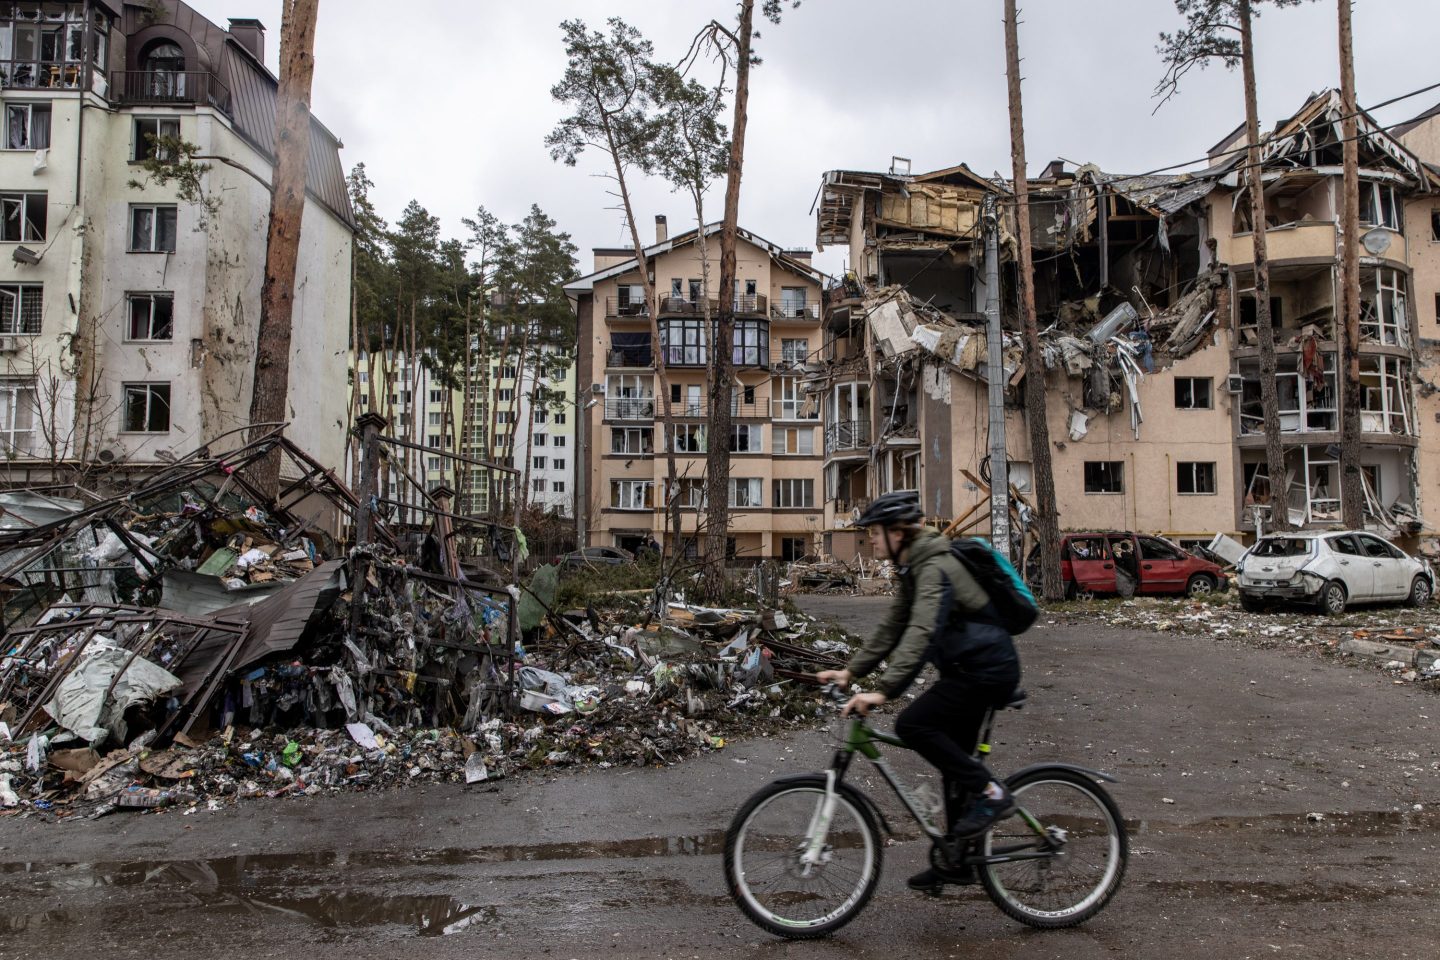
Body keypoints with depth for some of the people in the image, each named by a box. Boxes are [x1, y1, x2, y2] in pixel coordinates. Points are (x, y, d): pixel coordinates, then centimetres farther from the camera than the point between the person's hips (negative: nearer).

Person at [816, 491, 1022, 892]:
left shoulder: (934, 568, -21)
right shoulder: (914, 568, 10)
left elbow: (921, 633, -34)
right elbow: (893, 629, 13)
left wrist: (882, 691, -40)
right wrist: (850, 671, 6)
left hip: (988, 669, -10)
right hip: (974, 667, 10)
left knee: (912, 724, -19)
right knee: (954, 762, 14)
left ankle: (990, 793, -8)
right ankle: (956, 862, 25)